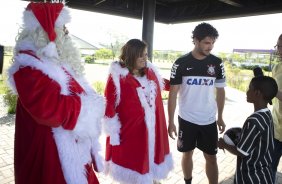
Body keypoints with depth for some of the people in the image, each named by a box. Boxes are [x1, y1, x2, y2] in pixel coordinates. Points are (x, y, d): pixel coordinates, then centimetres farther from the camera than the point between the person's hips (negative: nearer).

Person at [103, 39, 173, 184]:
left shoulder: (151, 71, 4)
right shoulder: (117, 76, -16)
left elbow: (161, 85, 24)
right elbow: (109, 107, -16)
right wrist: (113, 134, -14)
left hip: (152, 131, 6)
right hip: (130, 132, -6)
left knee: (152, 157, 23)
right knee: (131, 164, 12)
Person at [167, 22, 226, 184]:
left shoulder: (217, 63, -2)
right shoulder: (181, 63, -9)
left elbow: (220, 91, 8)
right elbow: (173, 93, -6)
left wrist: (220, 117, 8)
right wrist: (171, 121, -8)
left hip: (209, 120, 2)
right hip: (186, 119, -1)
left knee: (211, 157, 10)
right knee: (187, 153, 15)